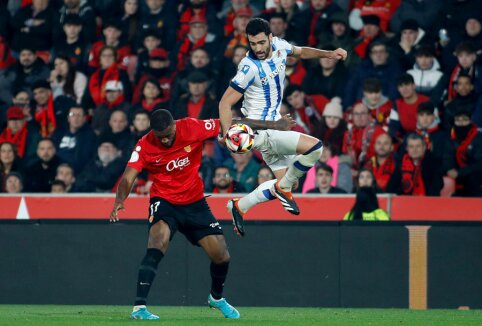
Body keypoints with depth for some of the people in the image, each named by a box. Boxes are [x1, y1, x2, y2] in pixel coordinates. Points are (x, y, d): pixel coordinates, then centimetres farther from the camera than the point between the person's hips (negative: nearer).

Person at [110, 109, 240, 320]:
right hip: (164, 201, -3)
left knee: (221, 256, 2)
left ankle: (216, 298, 35)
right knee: (158, 243, -31)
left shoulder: (192, 128, -16)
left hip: (195, 202, 3)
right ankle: (139, 307, -33)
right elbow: (129, 176, -26)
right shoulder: (144, 146, -18)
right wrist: (120, 200, -45)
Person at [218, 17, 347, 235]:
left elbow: (300, 52, 22)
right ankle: (284, 188, -4)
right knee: (314, 147, -22)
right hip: (260, 129, -9)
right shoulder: (249, 67, -23)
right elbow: (226, 103, -21)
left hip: (273, 126, 9)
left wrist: (328, 54, 10)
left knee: (284, 182, 16)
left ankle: (239, 207, 24)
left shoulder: (278, 46, -2)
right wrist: (227, 135, -34)